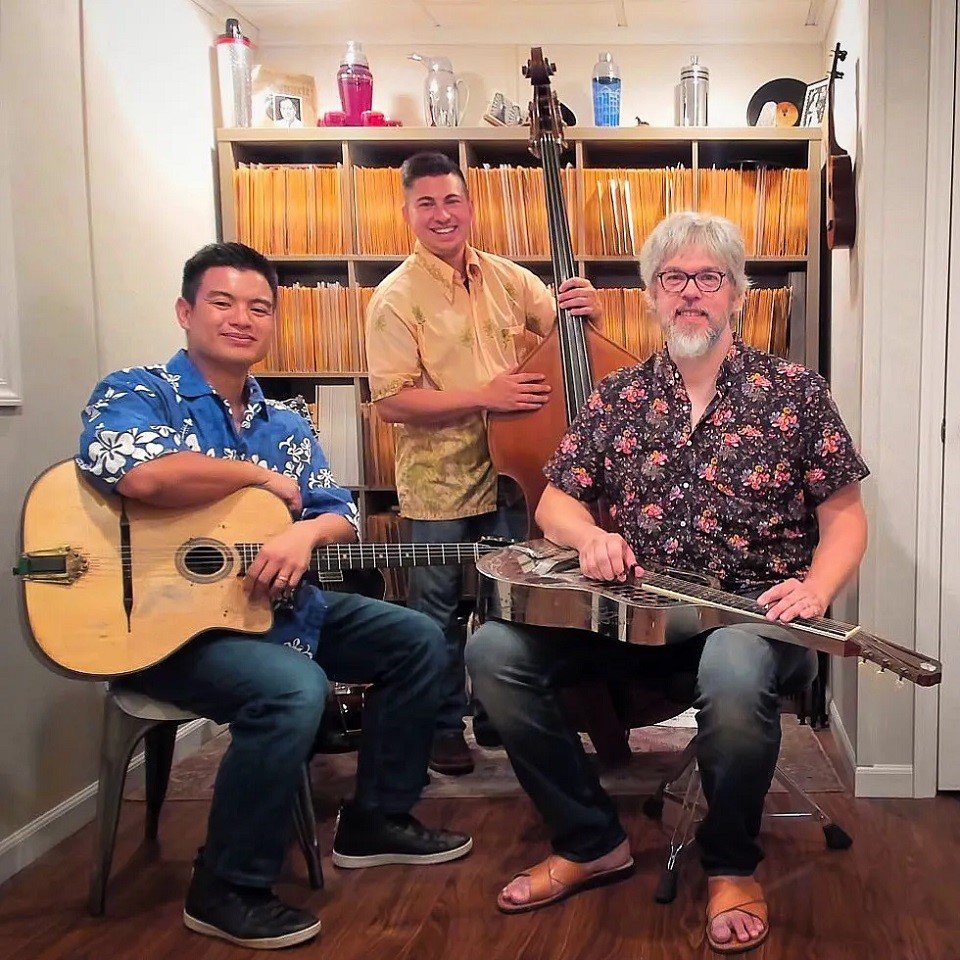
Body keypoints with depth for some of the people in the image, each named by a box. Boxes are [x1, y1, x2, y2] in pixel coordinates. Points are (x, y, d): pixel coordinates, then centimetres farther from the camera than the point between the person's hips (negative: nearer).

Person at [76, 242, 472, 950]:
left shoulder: (285, 424, 12)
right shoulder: (137, 394, -8)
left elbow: (342, 517, 7)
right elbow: (141, 473, -31)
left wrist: (305, 533, -19)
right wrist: (266, 479, -16)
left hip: (277, 603, 8)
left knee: (418, 640, 7)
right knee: (293, 689, -33)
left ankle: (376, 820, 20)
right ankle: (228, 891, -12)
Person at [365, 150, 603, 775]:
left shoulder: (505, 277, 4)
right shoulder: (398, 297, -10)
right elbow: (392, 401, -18)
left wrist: (585, 309, -12)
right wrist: (485, 397, -24)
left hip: (508, 471, 5)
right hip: (438, 483, -4)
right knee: (438, 611, 9)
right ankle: (443, 727, 28)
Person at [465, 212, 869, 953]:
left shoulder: (795, 391, 2)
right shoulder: (617, 396, 9)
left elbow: (845, 516, 2)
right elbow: (553, 504, 11)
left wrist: (817, 590, -18)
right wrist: (590, 535, -13)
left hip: (750, 613, -3)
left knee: (734, 672, -39)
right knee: (494, 650, -17)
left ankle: (732, 865, -6)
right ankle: (593, 841, 2)